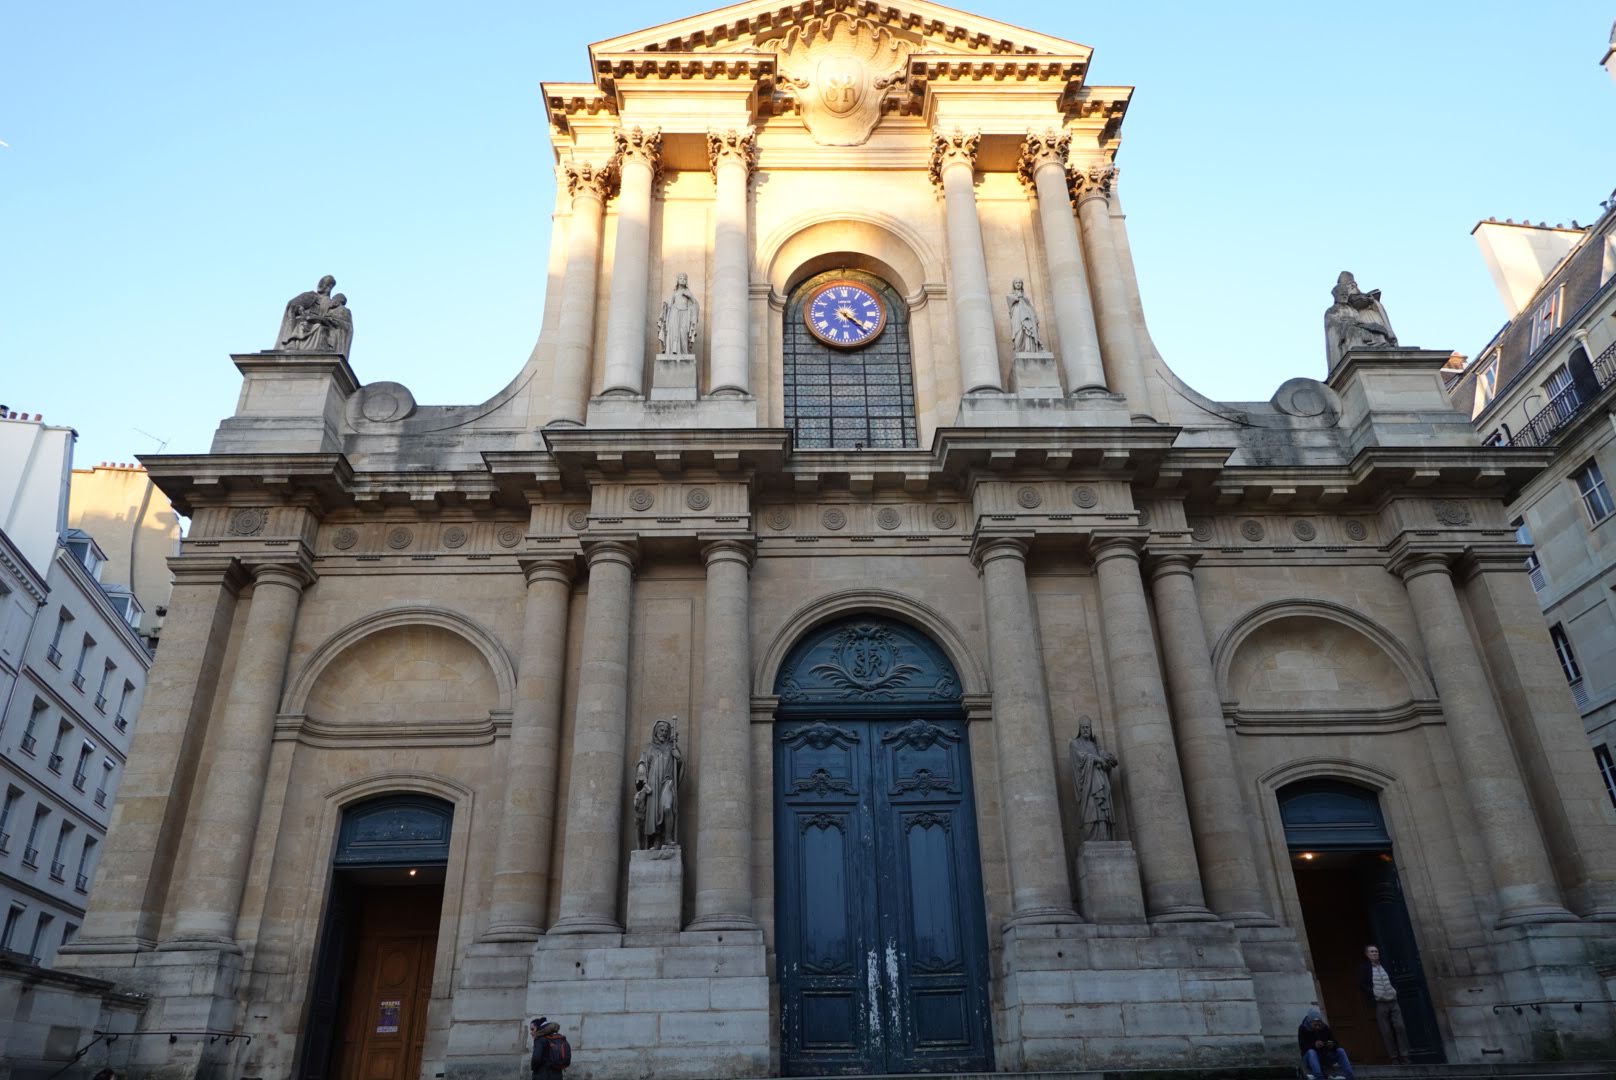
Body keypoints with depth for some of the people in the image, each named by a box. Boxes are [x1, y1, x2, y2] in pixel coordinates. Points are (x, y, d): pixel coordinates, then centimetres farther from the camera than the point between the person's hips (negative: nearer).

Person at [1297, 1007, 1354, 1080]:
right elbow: (1302, 1047, -18)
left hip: (1325, 1056, 3)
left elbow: (1336, 1044, -4)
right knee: (1311, 1052, -37)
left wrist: (1333, 1045, -29)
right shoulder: (1303, 1029, -9)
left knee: (1340, 1050, -20)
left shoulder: (1325, 1028, -1)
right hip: (1310, 1057, -3)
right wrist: (1314, 1045, -37)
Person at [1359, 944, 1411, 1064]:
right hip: (1379, 1003, -4)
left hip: (1393, 1001, 4)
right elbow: (1361, 985, -6)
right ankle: (1394, 1058, 4)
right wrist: (1373, 994, -15)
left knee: (1400, 1027, -5)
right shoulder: (1364, 969, -1)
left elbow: (1393, 980, 25)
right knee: (1386, 1032, -2)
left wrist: (1395, 990, 10)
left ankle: (1404, 1057, 1)